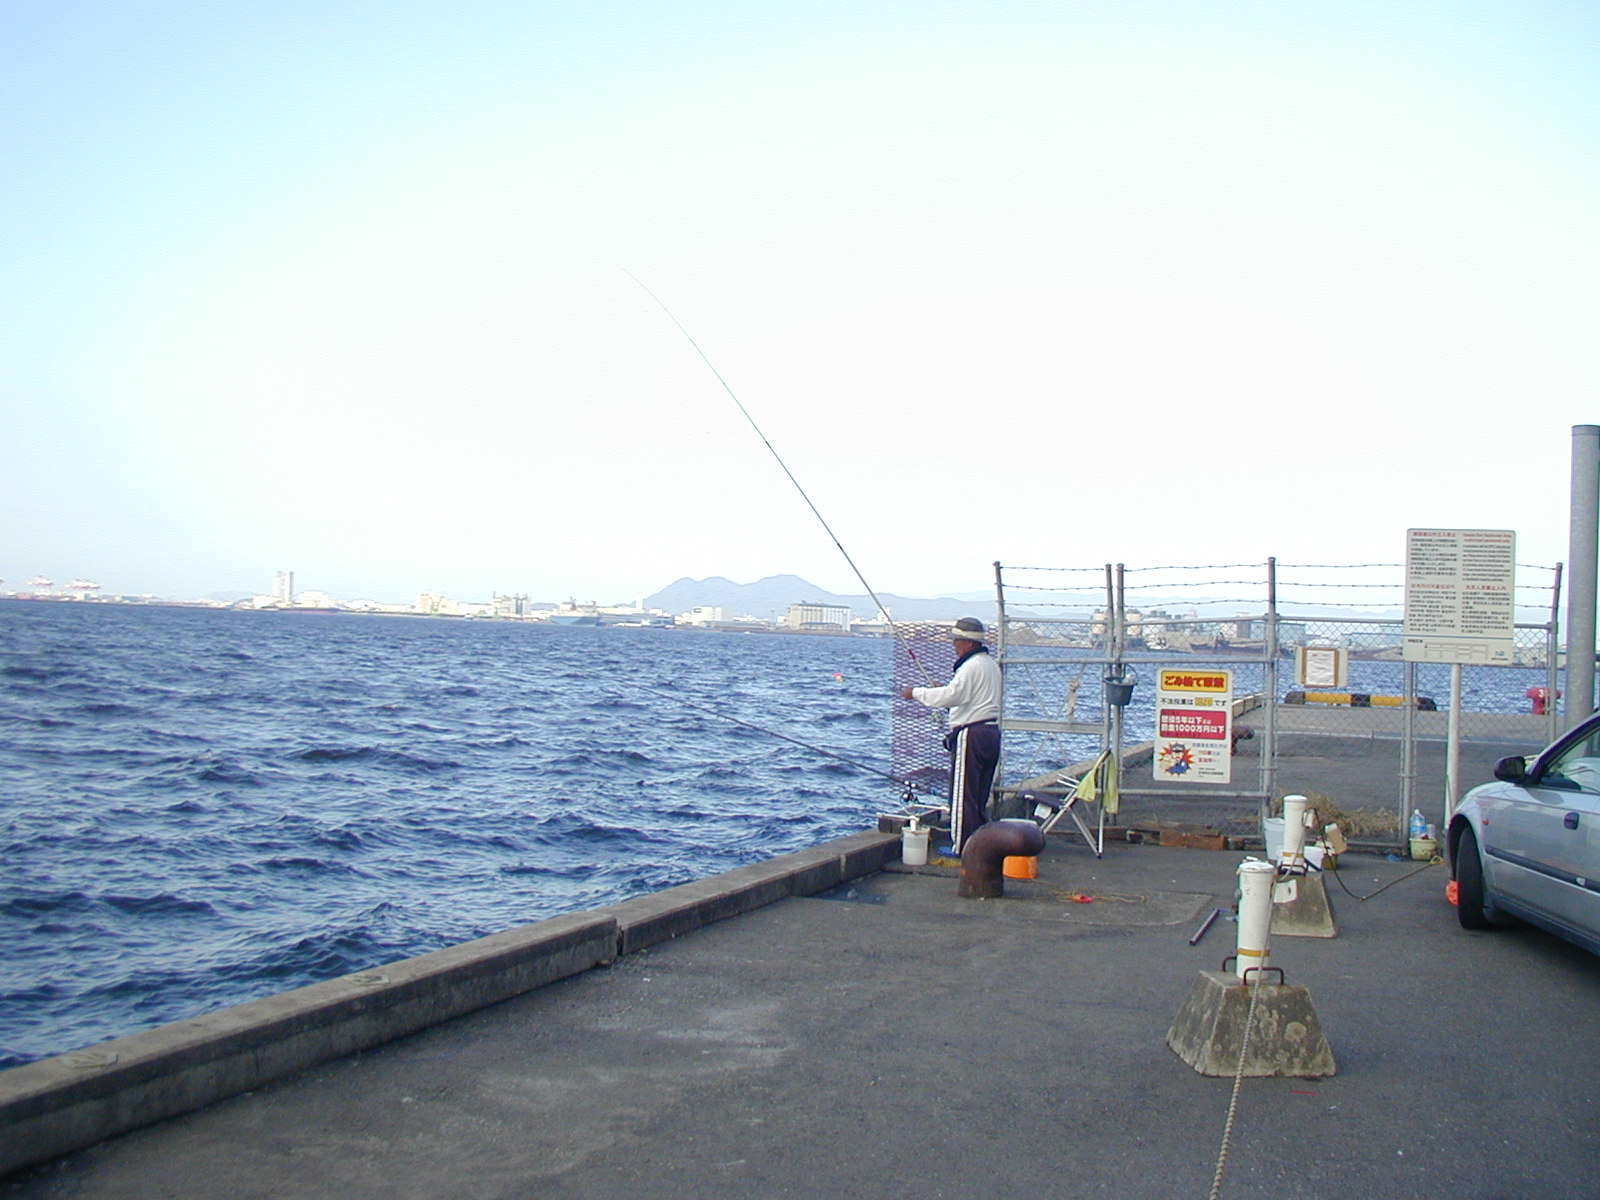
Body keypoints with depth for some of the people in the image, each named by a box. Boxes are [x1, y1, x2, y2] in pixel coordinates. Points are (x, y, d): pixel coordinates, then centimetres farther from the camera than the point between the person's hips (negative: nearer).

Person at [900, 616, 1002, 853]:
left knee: (963, 795, -4)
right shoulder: (991, 664, 17)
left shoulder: (972, 666, -15)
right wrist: (946, 691, 16)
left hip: (971, 735, -10)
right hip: (991, 732, 10)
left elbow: (951, 696, -24)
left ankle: (962, 848, -1)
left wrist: (916, 693, -15)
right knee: (980, 796, 14)